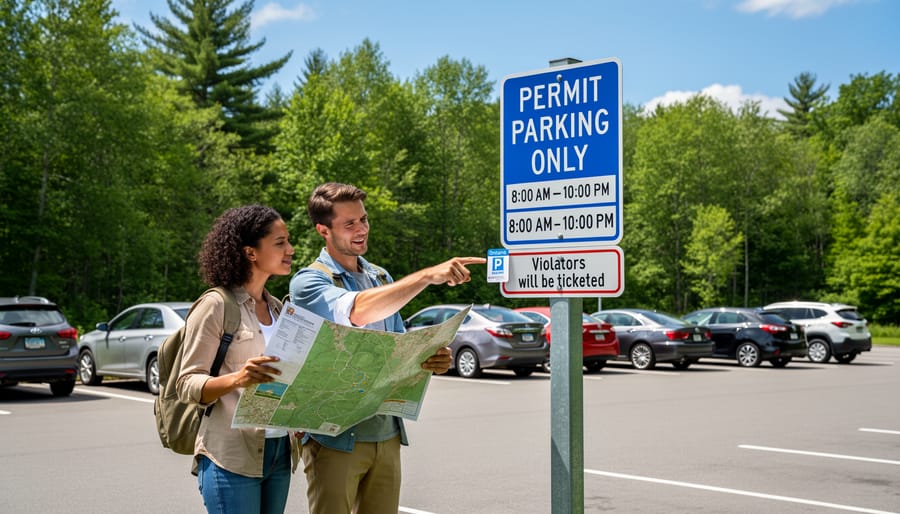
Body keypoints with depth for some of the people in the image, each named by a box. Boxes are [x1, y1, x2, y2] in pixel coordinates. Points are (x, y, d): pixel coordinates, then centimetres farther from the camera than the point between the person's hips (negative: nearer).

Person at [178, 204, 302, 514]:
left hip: (278, 453, 7)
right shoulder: (215, 306, -7)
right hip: (232, 459, -7)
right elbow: (187, 384, -10)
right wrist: (236, 379, -28)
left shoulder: (277, 308, 15)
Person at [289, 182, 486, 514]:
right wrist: (429, 275, -32)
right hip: (336, 437, -6)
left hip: (387, 435, 6)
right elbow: (358, 311, -27)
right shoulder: (308, 282, -8)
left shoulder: (381, 278, 14)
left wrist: (431, 359, -4)